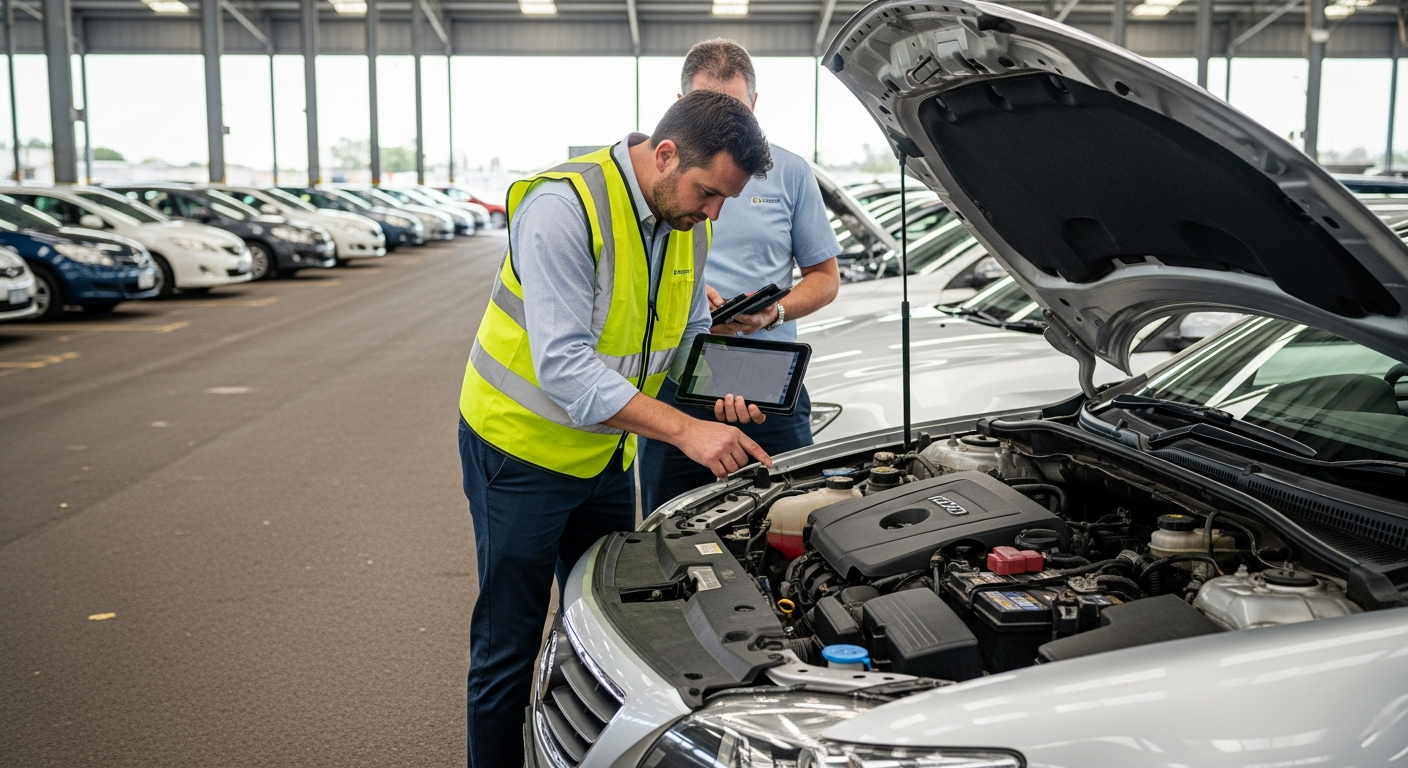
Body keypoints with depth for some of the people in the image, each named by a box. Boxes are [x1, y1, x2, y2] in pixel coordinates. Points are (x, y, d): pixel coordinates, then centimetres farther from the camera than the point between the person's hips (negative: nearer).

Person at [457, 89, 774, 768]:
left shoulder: (688, 223, -2)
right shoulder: (563, 207, -26)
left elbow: (689, 334, 13)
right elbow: (563, 365, -32)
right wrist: (686, 431, -36)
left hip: (606, 454, 7)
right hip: (522, 444, -7)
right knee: (508, 647, 4)